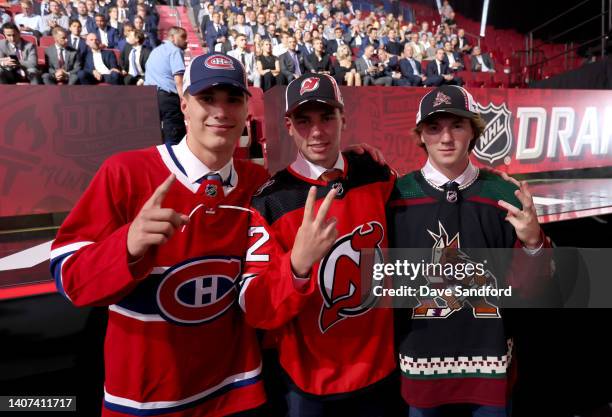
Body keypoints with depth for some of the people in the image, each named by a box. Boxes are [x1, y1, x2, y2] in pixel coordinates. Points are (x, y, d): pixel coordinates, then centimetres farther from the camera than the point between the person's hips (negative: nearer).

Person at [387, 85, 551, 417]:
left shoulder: (506, 196, -5)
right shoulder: (396, 196, -9)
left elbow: (525, 285, -2)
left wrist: (533, 243, -19)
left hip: (489, 358, 1)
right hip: (419, 358, -1)